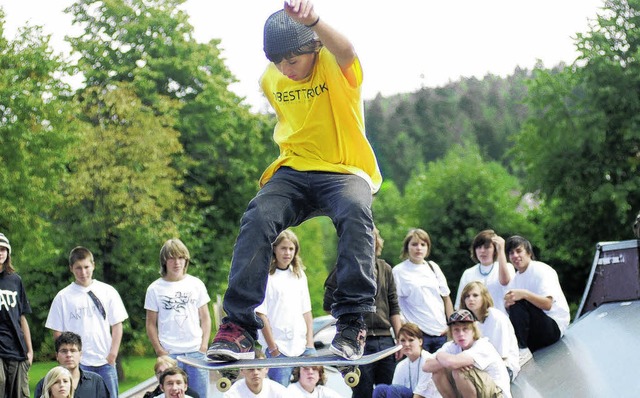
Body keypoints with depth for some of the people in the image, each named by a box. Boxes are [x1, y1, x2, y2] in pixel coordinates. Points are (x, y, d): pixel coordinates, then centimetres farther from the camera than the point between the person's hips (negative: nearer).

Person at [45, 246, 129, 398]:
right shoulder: (63, 297, 3)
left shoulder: (108, 292, 7)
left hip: (105, 362, 1)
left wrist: (112, 355, -2)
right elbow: (57, 333, 4)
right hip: (78, 363, -1)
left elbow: (117, 325, 7)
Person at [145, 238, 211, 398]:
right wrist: (160, 352, -4)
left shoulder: (196, 284, 7)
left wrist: (204, 346, -1)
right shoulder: (155, 289, 3)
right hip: (169, 354, -1)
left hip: (196, 352, 1)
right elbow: (151, 324, 5)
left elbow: (205, 318, 10)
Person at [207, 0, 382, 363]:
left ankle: (352, 324, -34)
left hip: (345, 171, -4)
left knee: (354, 214, -38)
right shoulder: (271, 80, 5)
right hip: (294, 170, 4)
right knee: (258, 217, -28)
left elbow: (345, 51, -40)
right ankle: (239, 326, -31)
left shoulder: (335, 68, -12)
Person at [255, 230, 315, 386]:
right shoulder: (267, 276, -3)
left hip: (302, 347, 5)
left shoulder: (299, 275, 14)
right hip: (279, 348, -5)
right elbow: (261, 314, -7)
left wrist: (310, 344, 4)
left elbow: (306, 311, 14)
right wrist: (273, 348, -11)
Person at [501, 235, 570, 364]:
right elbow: (509, 309, 4)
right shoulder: (516, 278, 15)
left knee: (518, 304, -27)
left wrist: (524, 294, -36)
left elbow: (547, 304, -22)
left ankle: (522, 350, -26)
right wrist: (507, 304, -21)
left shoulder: (541, 270, -8)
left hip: (554, 327, -7)